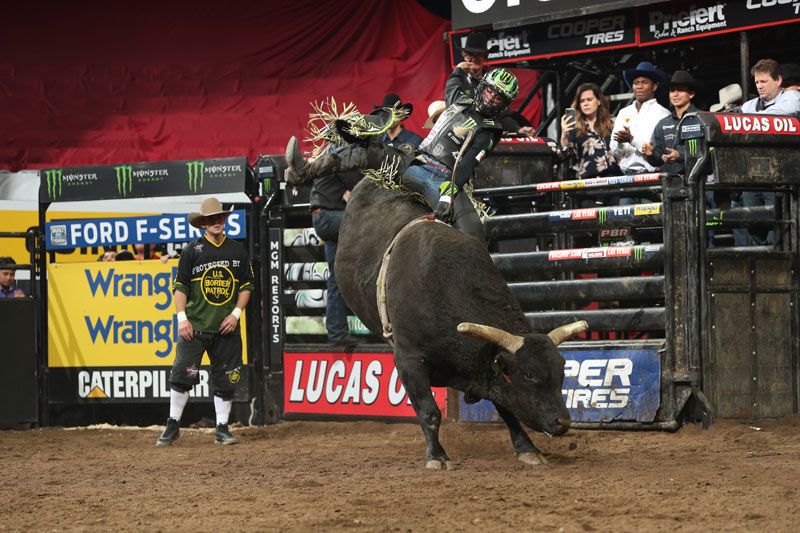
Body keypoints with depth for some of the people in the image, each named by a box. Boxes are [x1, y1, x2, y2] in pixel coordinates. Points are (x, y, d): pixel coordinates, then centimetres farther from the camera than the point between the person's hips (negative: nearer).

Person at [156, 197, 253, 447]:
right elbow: (180, 286, 2)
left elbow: (246, 286, 13)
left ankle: (222, 429, 15)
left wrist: (236, 313, -1)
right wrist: (182, 318, -8)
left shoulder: (238, 251, 9)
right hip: (195, 326, -2)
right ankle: (173, 425, 4)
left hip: (226, 327, 2)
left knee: (225, 379, 5)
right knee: (182, 374, -8)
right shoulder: (192, 250, 2)